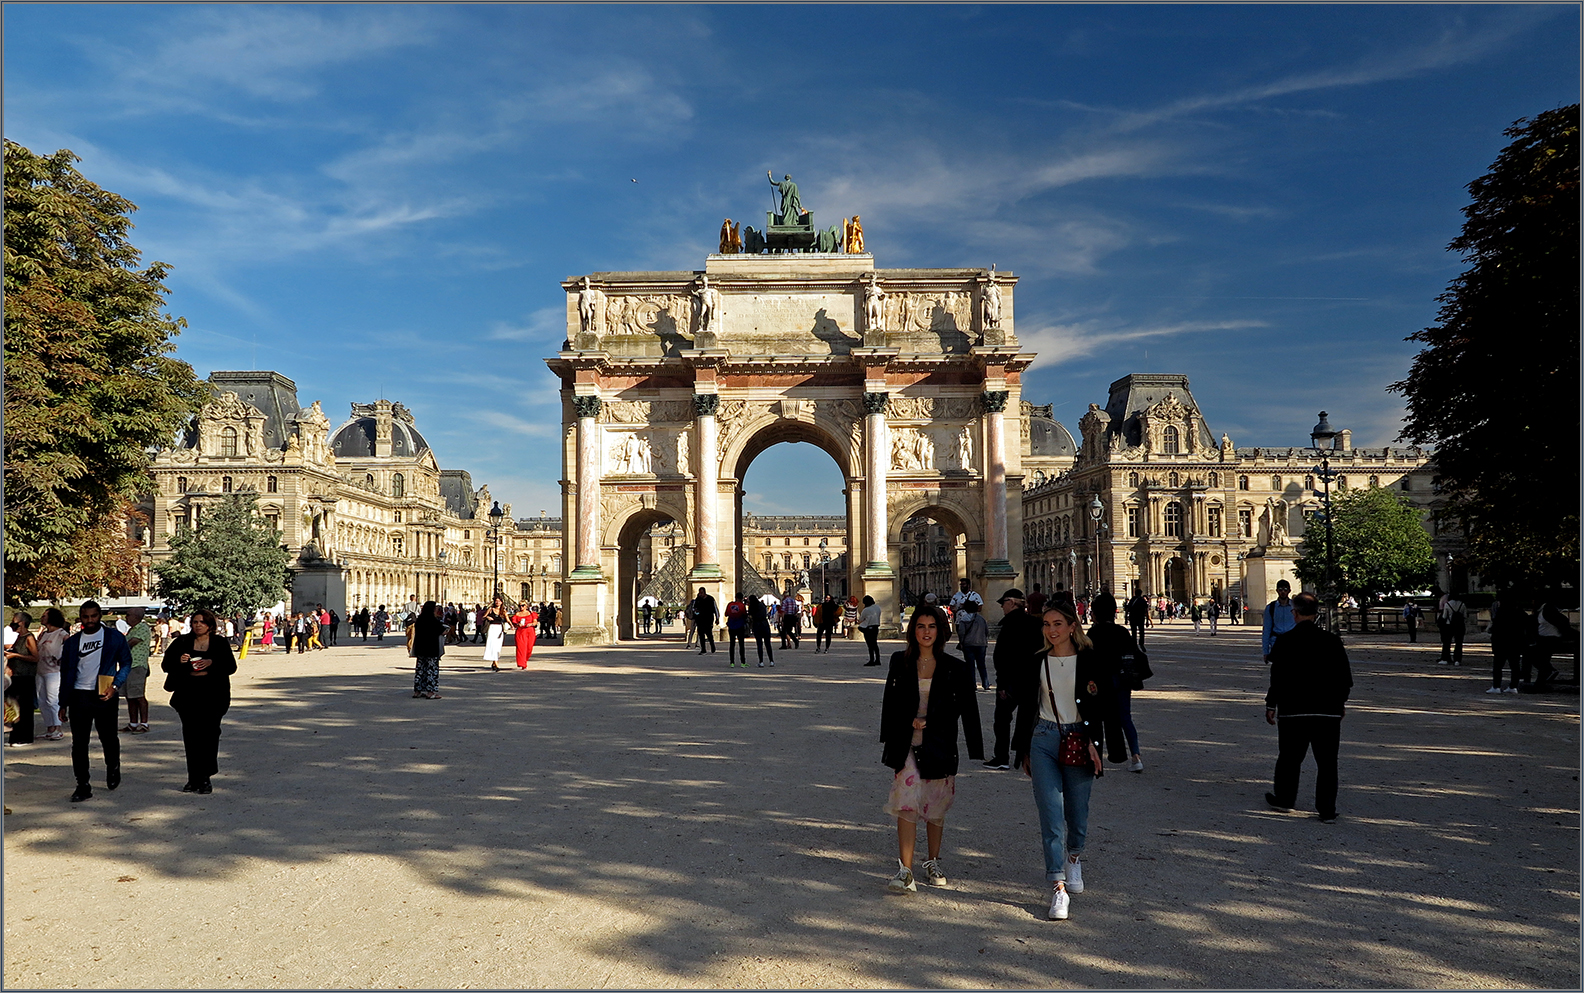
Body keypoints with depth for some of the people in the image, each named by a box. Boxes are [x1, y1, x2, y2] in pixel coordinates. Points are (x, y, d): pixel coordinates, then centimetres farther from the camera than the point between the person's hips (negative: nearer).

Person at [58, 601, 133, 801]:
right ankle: (82, 786, 6)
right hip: (79, 696, 2)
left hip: (105, 696, -2)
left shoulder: (115, 637, 1)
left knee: (108, 738, 9)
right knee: (79, 743, -1)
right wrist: (63, 704, 9)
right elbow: (65, 673, 12)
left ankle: (113, 770, 36)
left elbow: (126, 663, 3)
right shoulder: (72, 642, 9)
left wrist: (115, 686, -13)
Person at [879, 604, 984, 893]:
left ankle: (933, 863, 30)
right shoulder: (900, 662, 5)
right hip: (906, 746, 0)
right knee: (906, 804, -10)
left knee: (935, 808, 11)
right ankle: (905, 871, -10)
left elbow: (967, 712, 0)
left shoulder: (956, 668, -1)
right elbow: (890, 704, 10)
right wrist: (910, 722, -3)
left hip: (939, 747, 0)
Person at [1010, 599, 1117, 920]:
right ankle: (1058, 888, -8)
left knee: (1077, 810, 11)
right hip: (1044, 742, 1)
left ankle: (1074, 857, 43)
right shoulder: (1036, 663, 5)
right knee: (1051, 814, -7)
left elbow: (1104, 707, -2)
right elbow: (1026, 707, 12)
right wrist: (1023, 750, 15)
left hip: (1079, 743, -1)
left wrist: (1095, 743, -10)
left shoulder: (1090, 661, -2)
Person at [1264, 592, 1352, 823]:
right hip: (1328, 710, 2)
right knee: (1327, 761, 7)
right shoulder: (1332, 641, 0)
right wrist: (1341, 703, 18)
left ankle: (1284, 798, 26)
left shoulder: (1284, 641, -9)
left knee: (1289, 757, 13)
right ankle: (1327, 810, 8)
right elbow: (1345, 677, 5)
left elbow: (1278, 677, -9)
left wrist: (1271, 705, 0)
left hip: (1293, 709, -2)